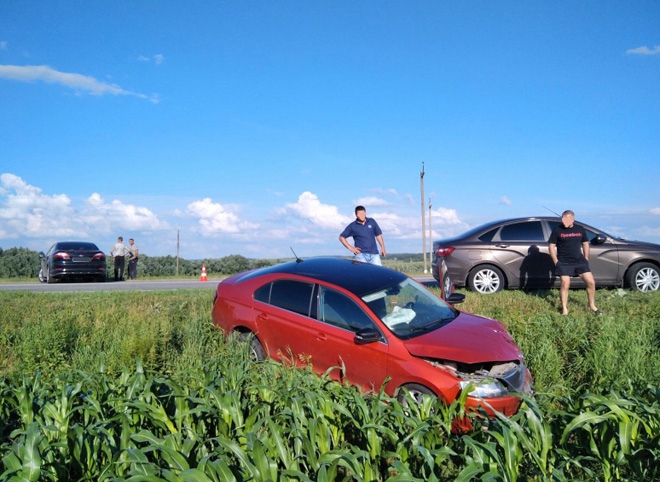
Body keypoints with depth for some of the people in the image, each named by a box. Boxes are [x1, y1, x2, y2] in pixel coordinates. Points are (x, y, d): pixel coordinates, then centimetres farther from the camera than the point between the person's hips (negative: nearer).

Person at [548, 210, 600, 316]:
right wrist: (556, 262, -8)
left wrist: (586, 259, 11)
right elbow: (551, 246, -3)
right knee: (565, 285, -6)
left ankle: (592, 306, 19)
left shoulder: (580, 229, 6)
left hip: (580, 261, 4)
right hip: (564, 263, -4)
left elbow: (585, 244, 16)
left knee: (591, 282, 1)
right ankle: (564, 309, 8)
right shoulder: (557, 230, -5)